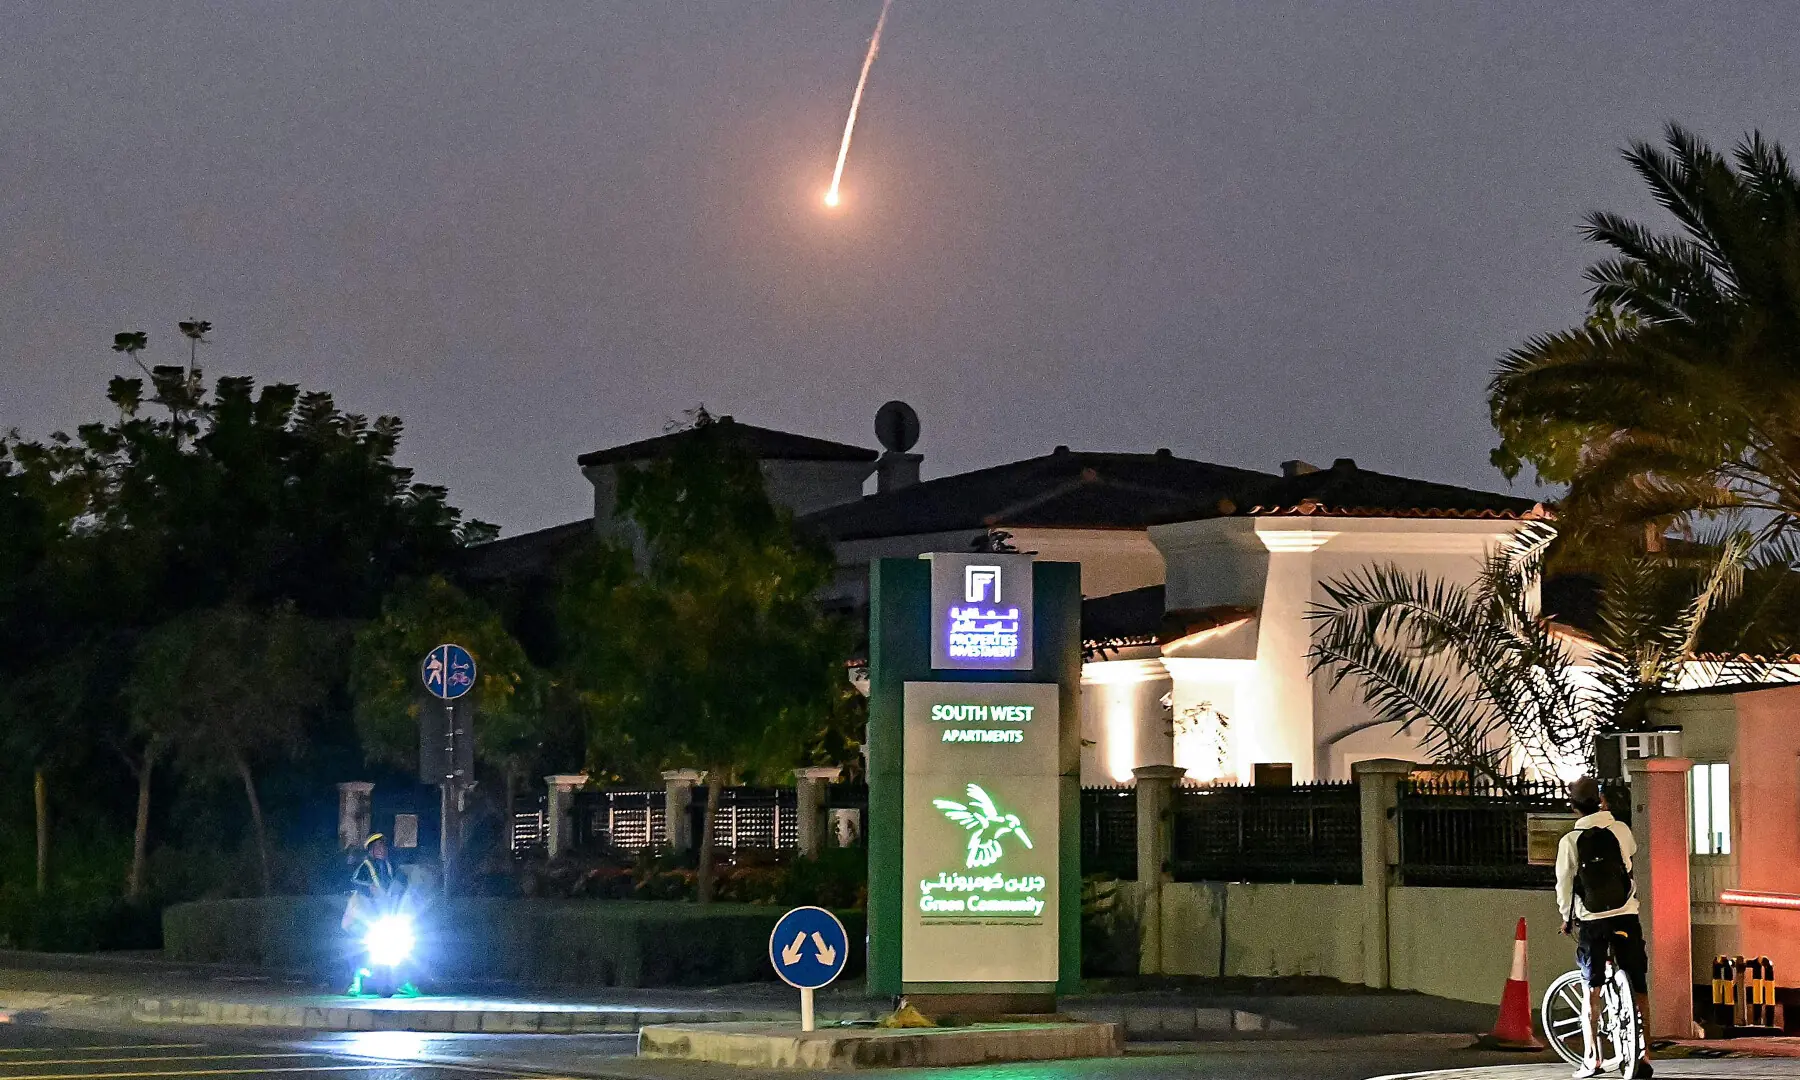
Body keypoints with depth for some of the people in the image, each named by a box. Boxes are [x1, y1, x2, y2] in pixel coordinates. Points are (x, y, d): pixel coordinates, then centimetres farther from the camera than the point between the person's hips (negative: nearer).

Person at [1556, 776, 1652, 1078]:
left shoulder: (1570, 841, -7)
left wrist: (1567, 917, 14)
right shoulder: (1620, 830, -1)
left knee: (1592, 990, 6)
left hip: (1591, 921, -1)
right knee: (1639, 987, 8)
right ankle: (1644, 1056, 4)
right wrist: (1606, 814, 29)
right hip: (1626, 916, 1)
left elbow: (1564, 884, -3)